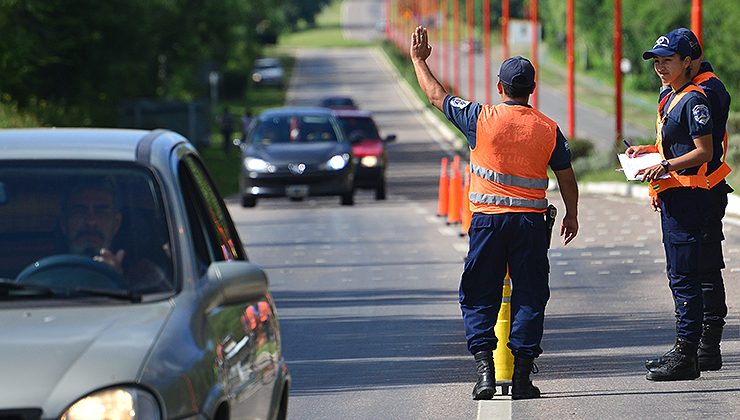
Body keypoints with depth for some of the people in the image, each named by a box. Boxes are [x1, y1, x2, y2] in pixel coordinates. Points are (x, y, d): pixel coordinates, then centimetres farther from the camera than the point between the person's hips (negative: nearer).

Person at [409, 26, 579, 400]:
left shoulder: (481, 118, -4)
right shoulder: (548, 129, 1)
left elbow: (436, 96, 9)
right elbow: (566, 177, 8)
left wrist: (419, 60, 23)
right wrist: (571, 215, 23)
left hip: (487, 220, -1)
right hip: (530, 222, 1)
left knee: (479, 298, 8)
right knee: (529, 297, 5)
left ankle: (484, 368, -5)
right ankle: (522, 377, 1)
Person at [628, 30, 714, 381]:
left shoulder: (693, 99, -12)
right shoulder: (670, 99, 18)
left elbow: (703, 151, -18)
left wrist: (666, 166, -26)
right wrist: (648, 150, 14)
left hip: (688, 194, -11)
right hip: (671, 195, 11)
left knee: (684, 276, -10)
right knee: (678, 276, 13)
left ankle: (686, 355, -10)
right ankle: (683, 350, 19)